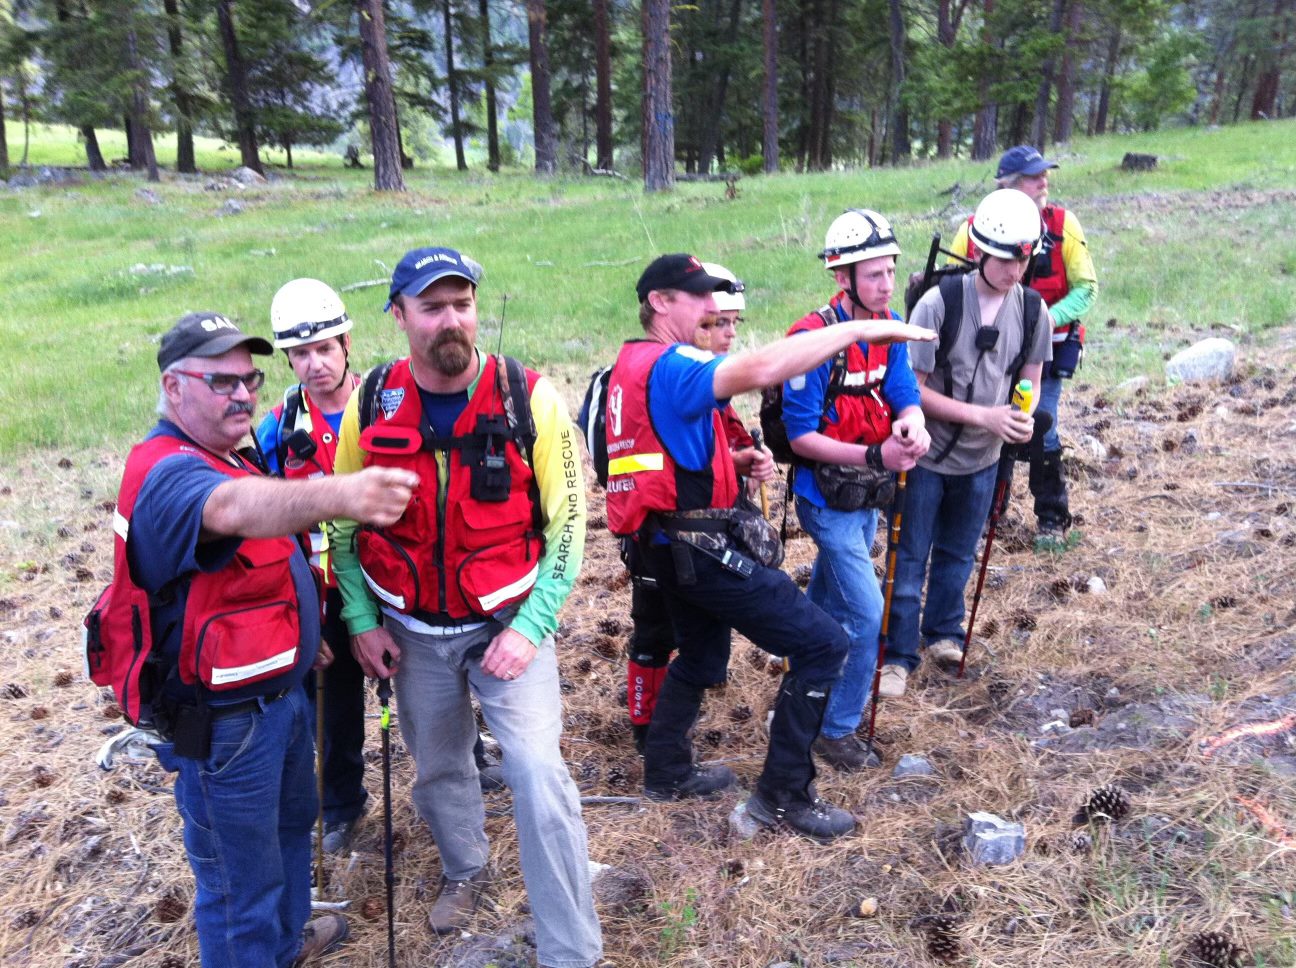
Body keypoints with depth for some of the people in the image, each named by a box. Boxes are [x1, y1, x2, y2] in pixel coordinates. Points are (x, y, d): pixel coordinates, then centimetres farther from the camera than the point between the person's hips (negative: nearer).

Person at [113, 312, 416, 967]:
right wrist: (338, 494, -68)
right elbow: (232, 509, -51)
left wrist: (297, 636, 18)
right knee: (241, 880, 6)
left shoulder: (220, 458, 7)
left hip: (280, 691, 11)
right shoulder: (167, 471, -26)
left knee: (290, 824, 29)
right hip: (224, 719, -10)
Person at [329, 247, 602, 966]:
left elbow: (567, 521, -9)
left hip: (507, 622, -3)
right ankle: (464, 869, 50)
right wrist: (361, 622, 1)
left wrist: (530, 627, -15)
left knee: (537, 772, -13)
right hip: (412, 630, 3)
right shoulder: (369, 405, -6)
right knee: (437, 768, 19)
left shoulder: (530, 400, -14)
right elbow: (343, 522, 5)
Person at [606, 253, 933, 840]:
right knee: (822, 644, -4)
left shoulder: (631, 364, 14)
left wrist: (737, 463, 9)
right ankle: (783, 795, 5)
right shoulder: (668, 365, -17)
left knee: (702, 656, 28)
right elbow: (757, 370, -36)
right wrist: (856, 329, -30)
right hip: (701, 546, -10)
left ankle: (666, 771, 41)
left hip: (667, 542, 11)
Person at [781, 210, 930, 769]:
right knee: (867, 614, -7)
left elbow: (905, 398, -6)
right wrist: (874, 455, -30)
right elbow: (800, 436, -23)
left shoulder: (891, 328, -1)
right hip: (827, 499, -7)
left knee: (827, 603, 24)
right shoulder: (814, 338, -24)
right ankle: (837, 730, 12)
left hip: (868, 494, 8)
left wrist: (913, 425, -29)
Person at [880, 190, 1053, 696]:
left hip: (982, 460, 4)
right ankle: (899, 654, 19)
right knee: (910, 558, 4)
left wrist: (1024, 419, -16)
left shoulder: (1033, 312, -5)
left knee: (958, 555, 19)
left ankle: (943, 632, 41)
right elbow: (913, 389, -18)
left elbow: (1029, 381, 7)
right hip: (928, 455, -4)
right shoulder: (938, 303, -19)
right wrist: (983, 415, -26)